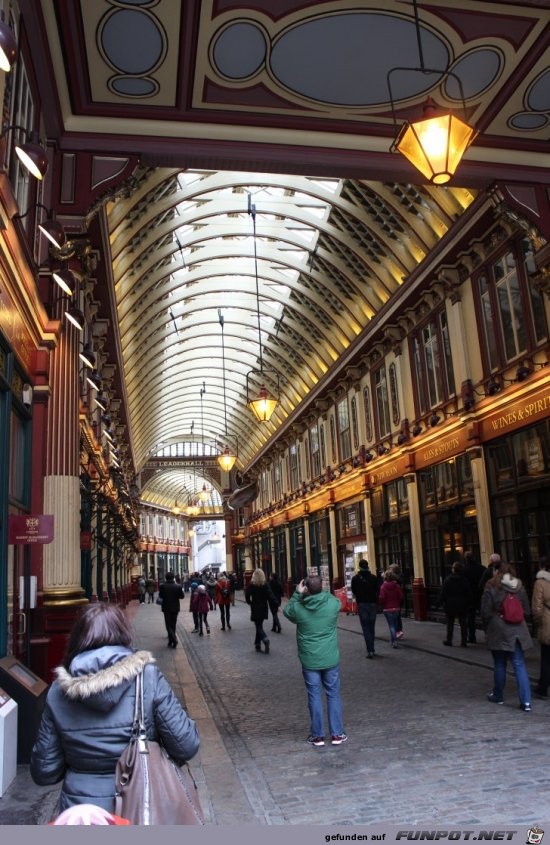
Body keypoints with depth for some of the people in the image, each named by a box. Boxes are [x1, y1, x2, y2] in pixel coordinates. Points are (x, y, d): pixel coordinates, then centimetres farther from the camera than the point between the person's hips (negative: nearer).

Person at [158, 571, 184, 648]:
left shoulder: (162, 586, -14)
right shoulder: (178, 586, -12)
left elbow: (160, 596, -4)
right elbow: (182, 596, -4)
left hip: (166, 608, -2)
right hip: (175, 607, 2)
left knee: (168, 625, 5)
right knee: (173, 625, 15)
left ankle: (174, 639, -16)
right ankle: (171, 642, 20)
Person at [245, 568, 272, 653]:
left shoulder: (251, 584, -9)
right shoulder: (266, 584, -3)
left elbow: (247, 594, -14)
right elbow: (269, 595, -10)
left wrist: (249, 602, 3)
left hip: (255, 608, -3)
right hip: (264, 607, 3)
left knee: (258, 626, 0)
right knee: (259, 625, 17)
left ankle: (265, 639, -25)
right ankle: (257, 644, 21)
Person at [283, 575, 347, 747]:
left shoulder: (298, 608, -15)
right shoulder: (333, 604, -14)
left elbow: (286, 611, 8)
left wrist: (297, 593, 5)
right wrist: (322, 591, 9)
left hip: (309, 660, 0)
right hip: (331, 659, 1)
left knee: (314, 696, 10)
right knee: (333, 695, 13)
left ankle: (317, 735, 18)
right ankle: (337, 734, 19)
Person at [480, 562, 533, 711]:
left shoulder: (491, 588, -10)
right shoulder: (520, 587, 2)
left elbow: (486, 612, -8)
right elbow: (526, 610, 8)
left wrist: (487, 628, 8)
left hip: (498, 632, -3)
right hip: (517, 631, 3)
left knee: (499, 665, 10)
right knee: (519, 665, 4)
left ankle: (498, 696, 24)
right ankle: (526, 701, -1)